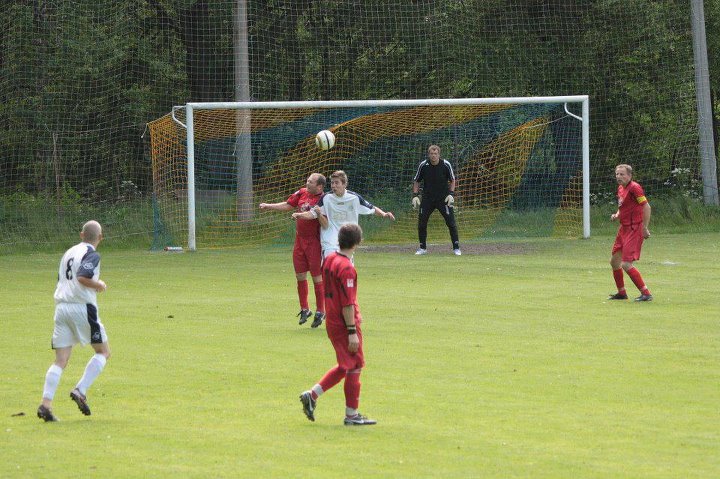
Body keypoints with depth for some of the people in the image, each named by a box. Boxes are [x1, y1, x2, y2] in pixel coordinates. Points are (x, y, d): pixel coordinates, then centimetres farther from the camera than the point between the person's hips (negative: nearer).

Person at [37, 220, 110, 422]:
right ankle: (80, 391, -7)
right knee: (103, 352, 10)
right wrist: (99, 285, -3)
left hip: (61, 306, 7)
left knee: (60, 360, 3)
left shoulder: (69, 253, 18)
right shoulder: (92, 254, -5)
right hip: (82, 307, -7)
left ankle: (46, 403, -12)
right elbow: (83, 277, -21)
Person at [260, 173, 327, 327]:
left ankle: (320, 312, 10)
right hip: (300, 239, 6)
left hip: (314, 242, -6)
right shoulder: (302, 193, 5)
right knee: (300, 276, 11)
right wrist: (268, 206, 16)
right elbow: (288, 205, 19)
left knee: (317, 277, -1)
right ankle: (304, 309, 25)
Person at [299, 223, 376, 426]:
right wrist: (352, 332, -21)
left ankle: (312, 395, 12)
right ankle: (352, 415, 9)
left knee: (345, 366, 20)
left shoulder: (329, 260, 6)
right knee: (354, 367, 3)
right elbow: (347, 303, -23)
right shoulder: (346, 268, -21)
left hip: (332, 323, 9)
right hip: (345, 324, -9)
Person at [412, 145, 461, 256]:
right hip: (427, 198, 2)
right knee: (421, 222, -1)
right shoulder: (423, 165, -6)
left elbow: (452, 180, 4)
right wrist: (415, 195, -5)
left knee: (451, 222, -8)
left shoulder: (446, 165, -9)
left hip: (443, 198, -2)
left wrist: (451, 194, -8)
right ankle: (423, 248, 15)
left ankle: (456, 247, 2)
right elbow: (416, 181, 6)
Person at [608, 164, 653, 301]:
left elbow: (646, 206, -18)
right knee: (614, 261, 16)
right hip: (624, 228, 10)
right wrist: (616, 215, 5)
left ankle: (646, 293, -8)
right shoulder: (620, 188, 13)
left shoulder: (634, 188, -16)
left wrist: (644, 228, -20)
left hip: (634, 229, -10)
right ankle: (621, 292, 31)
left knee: (626, 264, -15)